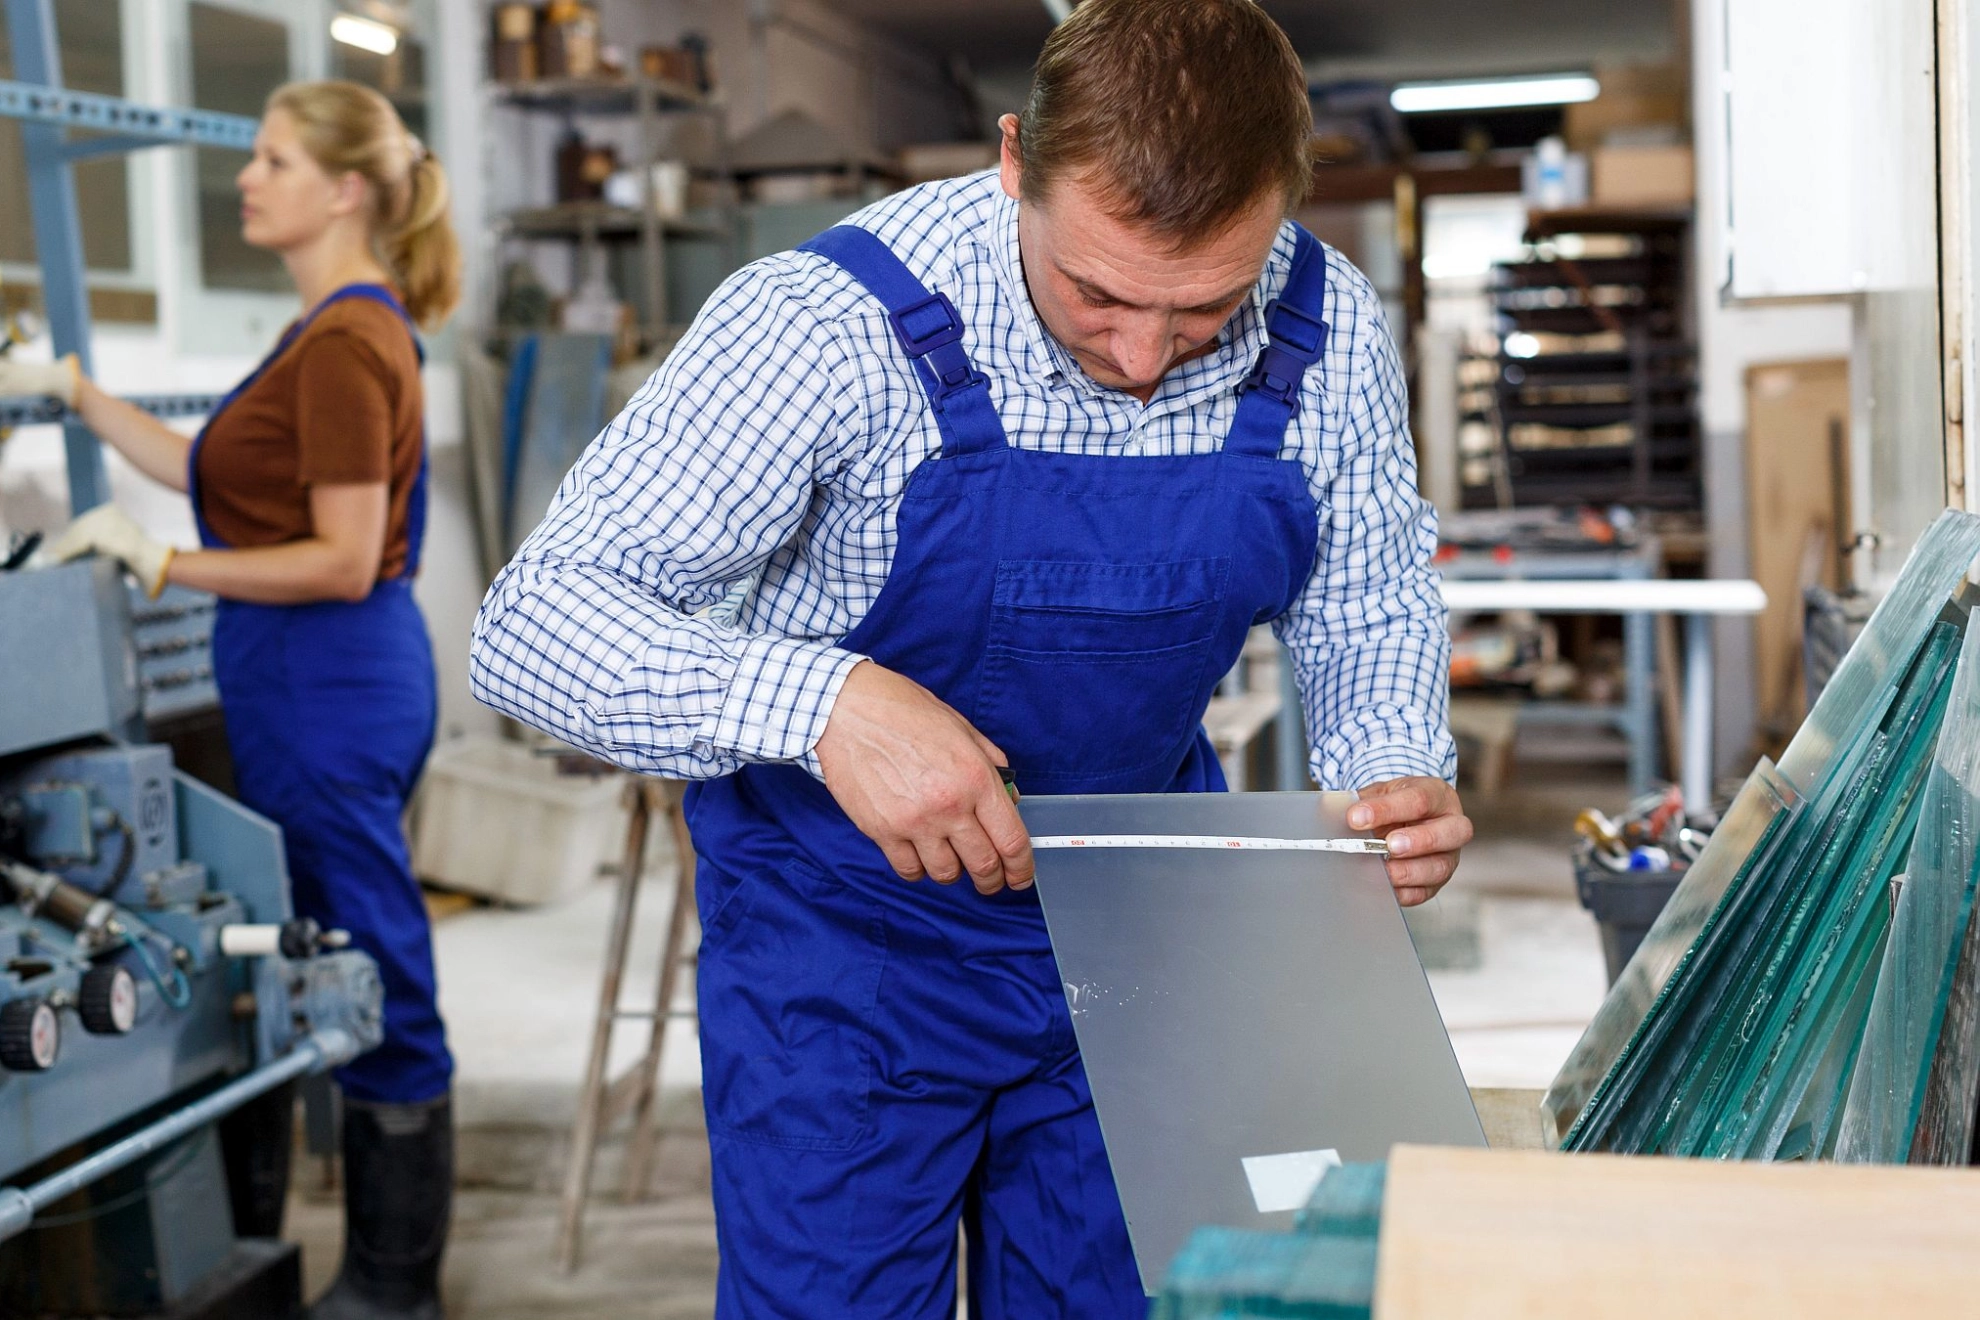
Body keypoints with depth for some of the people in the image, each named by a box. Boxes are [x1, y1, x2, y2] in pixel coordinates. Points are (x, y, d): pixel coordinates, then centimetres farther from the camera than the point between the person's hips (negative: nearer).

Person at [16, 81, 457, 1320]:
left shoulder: (348, 341, -17)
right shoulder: (339, 327, 15)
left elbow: (343, 564, -21)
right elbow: (218, 474, 20)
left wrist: (162, 564, -19)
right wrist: (82, 394, 20)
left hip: (328, 682, -11)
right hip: (324, 682, 11)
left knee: (373, 980, -1)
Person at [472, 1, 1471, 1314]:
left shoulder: (1327, 330, -13)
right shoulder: (834, 320, -26)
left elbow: (1369, 606, 5)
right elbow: (534, 622, -26)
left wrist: (1398, 774, -17)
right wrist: (820, 700, -43)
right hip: (849, 912, -3)